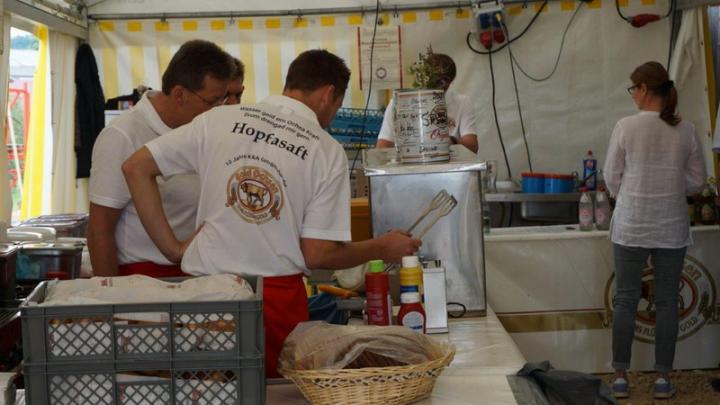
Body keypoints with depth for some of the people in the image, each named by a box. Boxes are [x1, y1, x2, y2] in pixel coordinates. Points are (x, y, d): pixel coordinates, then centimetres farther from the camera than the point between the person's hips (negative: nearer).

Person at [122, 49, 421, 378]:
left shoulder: (220, 120, 4)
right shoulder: (327, 151, -3)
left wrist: (173, 248, 6)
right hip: (277, 299, -2)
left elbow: (135, 167, 4)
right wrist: (382, 249, 12)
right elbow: (317, 255, -4)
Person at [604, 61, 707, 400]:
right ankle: (663, 378, 13)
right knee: (667, 302, 9)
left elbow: (612, 177, -2)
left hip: (631, 225, -2)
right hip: (671, 227, 2)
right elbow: (697, 181, 4)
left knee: (626, 301, 7)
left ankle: (620, 376, 11)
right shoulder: (686, 131, -2)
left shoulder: (626, 126, -10)